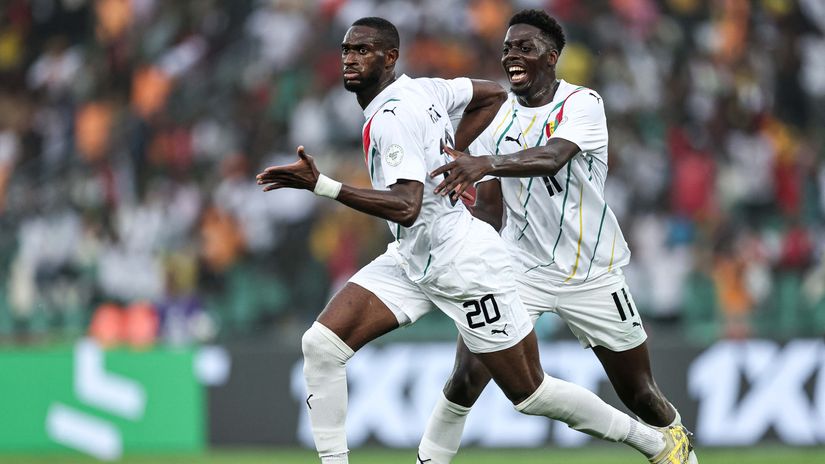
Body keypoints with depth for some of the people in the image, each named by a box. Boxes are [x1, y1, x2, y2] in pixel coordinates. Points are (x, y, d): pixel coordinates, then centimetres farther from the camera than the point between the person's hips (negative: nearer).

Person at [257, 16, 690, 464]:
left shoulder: (389, 120, -23)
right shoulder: (421, 89, 3)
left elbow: (406, 207, -34)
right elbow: (492, 94, 17)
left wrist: (321, 186, -39)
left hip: (464, 266, -10)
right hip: (412, 260, 10)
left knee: (532, 395, 4)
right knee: (320, 344, -7)